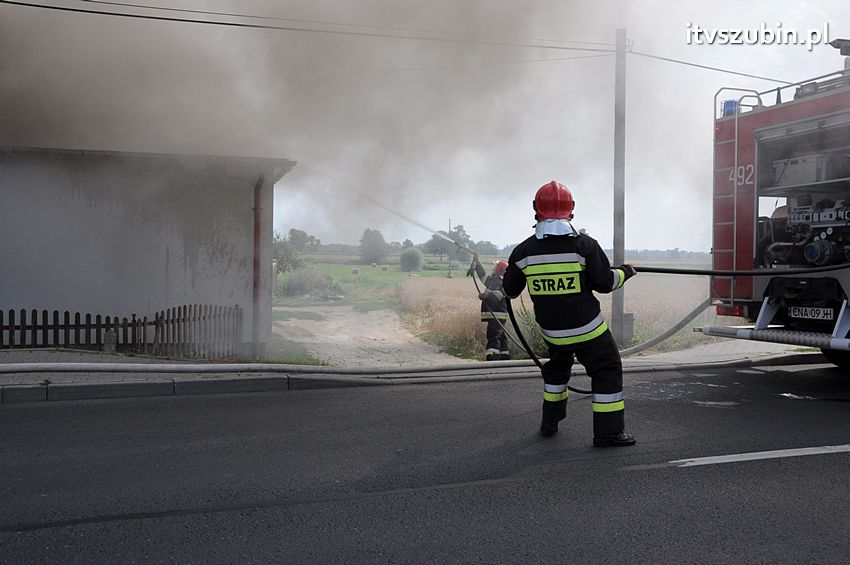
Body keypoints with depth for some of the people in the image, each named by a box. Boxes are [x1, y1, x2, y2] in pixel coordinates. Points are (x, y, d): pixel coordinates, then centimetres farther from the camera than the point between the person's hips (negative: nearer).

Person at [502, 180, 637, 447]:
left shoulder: (523, 250, -5)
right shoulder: (584, 244, -14)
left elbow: (510, 290, 6)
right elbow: (604, 283, -8)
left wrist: (507, 273, 29)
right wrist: (625, 272, 13)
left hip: (551, 330, 4)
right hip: (587, 328, -4)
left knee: (557, 369, 26)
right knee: (608, 370, 7)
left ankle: (550, 423, 31)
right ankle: (609, 432, 6)